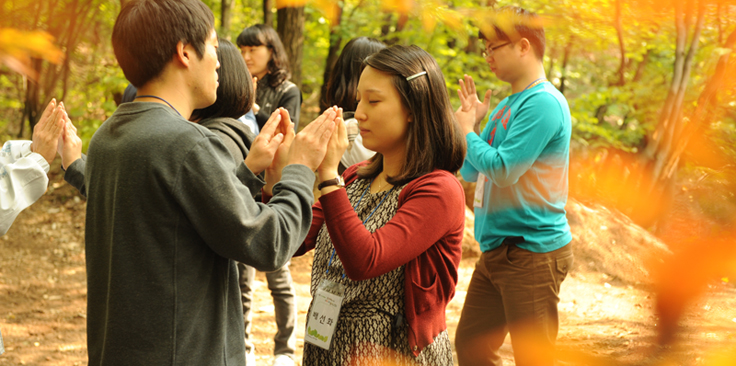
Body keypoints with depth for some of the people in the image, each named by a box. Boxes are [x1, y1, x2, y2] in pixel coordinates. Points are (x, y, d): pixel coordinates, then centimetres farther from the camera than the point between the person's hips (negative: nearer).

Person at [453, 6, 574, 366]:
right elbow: (470, 173, 18)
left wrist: (468, 132, -6)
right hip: (496, 251, 10)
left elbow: (504, 170, -22)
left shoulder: (543, 103, -15)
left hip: (532, 251, -10)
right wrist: (473, 123, 6)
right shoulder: (506, 106, 14)